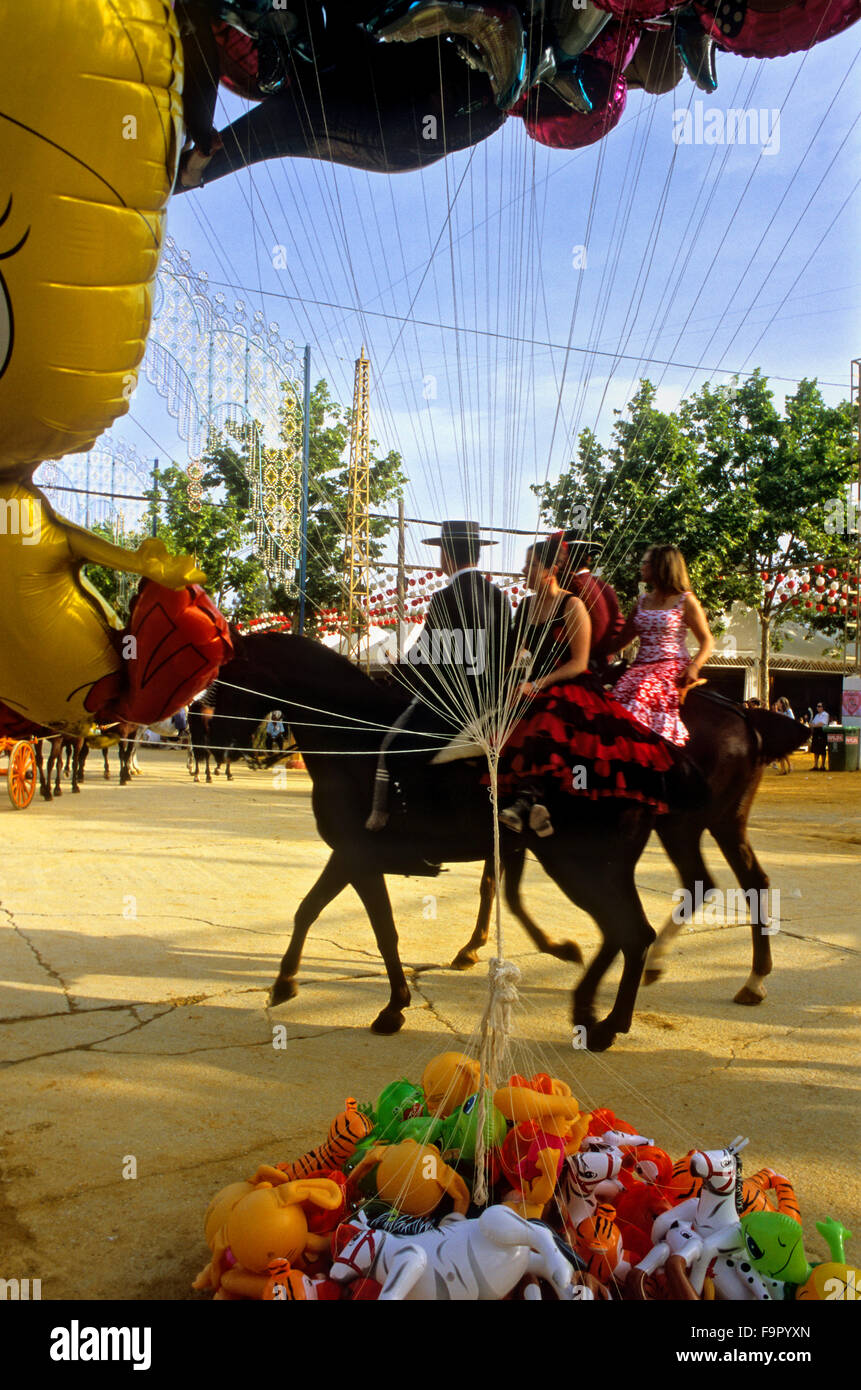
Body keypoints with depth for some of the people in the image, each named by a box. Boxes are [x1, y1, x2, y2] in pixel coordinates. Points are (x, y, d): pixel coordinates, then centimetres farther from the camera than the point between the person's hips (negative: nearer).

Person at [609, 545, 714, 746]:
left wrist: (694, 667, -14)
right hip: (641, 666, 5)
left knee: (643, 692, -34)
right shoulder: (642, 601, 19)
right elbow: (622, 639, 19)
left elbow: (707, 641, 3)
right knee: (621, 691, -26)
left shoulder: (685, 601, 4)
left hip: (673, 666, -5)